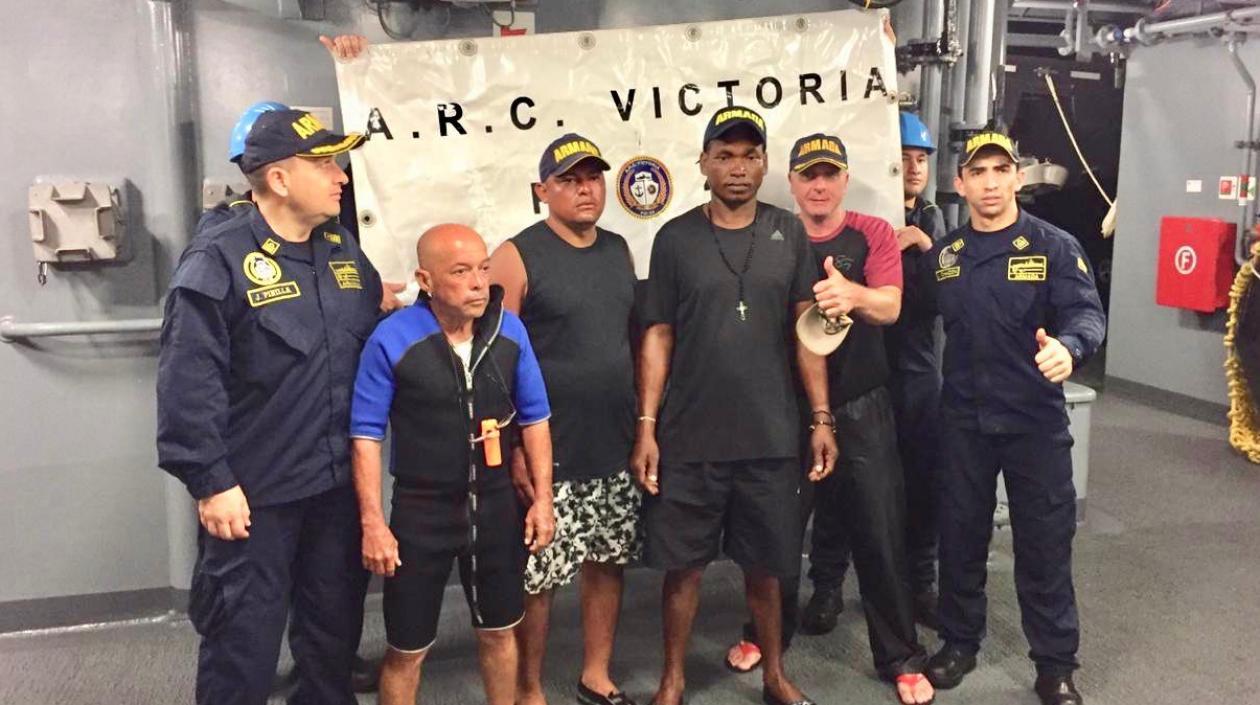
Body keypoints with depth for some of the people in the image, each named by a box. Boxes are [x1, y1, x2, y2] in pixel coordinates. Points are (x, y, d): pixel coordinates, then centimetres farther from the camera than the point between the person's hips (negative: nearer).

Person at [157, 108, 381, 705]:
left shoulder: (344, 251, 8)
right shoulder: (219, 261, -13)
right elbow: (187, 386, -17)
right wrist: (211, 484, -17)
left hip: (340, 483, 6)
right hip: (253, 496, -6)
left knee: (334, 630, 20)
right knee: (243, 645, 7)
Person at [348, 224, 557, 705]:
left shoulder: (509, 330, -5)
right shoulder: (392, 339, -16)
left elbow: (533, 417, 4)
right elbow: (366, 435, -11)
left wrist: (543, 498, 3)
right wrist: (373, 522, -13)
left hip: (496, 504, 3)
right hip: (422, 510, -3)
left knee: (499, 632, 20)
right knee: (407, 649, 10)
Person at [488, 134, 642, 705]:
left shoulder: (618, 250, 10)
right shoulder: (517, 256, -9)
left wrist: (644, 423, 12)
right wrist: (512, 448, -14)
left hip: (615, 449, 6)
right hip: (547, 454, -6)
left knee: (608, 563, 14)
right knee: (537, 577, 4)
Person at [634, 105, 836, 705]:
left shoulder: (788, 234, 4)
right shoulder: (675, 238, 0)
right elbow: (657, 337, 0)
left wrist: (821, 418, 1)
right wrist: (646, 428, -4)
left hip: (770, 436, 1)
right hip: (689, 436, -1)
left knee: (765, 564, 13)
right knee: (683, 563, 9)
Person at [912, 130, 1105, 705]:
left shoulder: (1055, 247, -5)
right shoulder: (942, 255, 6)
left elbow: (1087, 313, -15)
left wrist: (1068, 346, -36)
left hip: (1036, 419, -2)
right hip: (963, 420, 3)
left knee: (1045, 544, 6)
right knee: (960, 537, 13)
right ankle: (959, 642, 32)